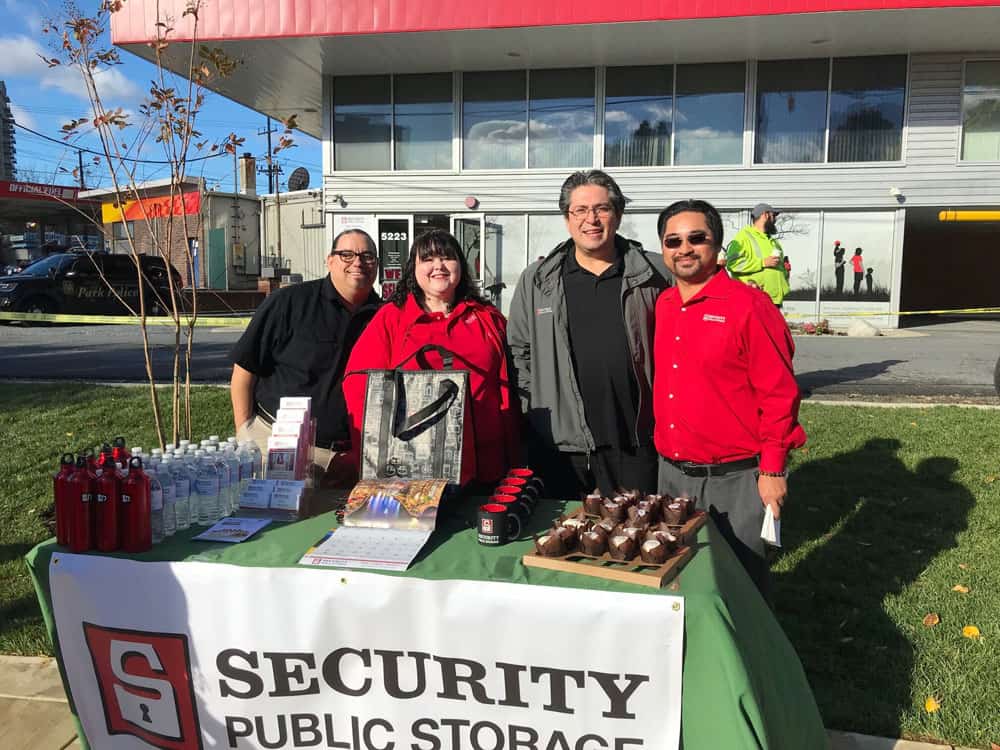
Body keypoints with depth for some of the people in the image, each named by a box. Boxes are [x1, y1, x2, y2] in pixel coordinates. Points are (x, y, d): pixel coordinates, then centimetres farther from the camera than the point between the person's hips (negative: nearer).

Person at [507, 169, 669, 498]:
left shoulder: (654, 275, 4)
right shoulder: (535, 281, 7)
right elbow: (519, 351, 10)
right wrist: (533, 411, 3)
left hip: (636, 442, 0)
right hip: (559, 443, 1)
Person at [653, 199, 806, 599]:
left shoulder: (750, 305, -12)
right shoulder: (662, 306, 7)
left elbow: (779, 393, -11)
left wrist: (773, 470, -11)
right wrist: (662, 445, 11)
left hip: (733, 479, -6)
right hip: (671, 473, 6)